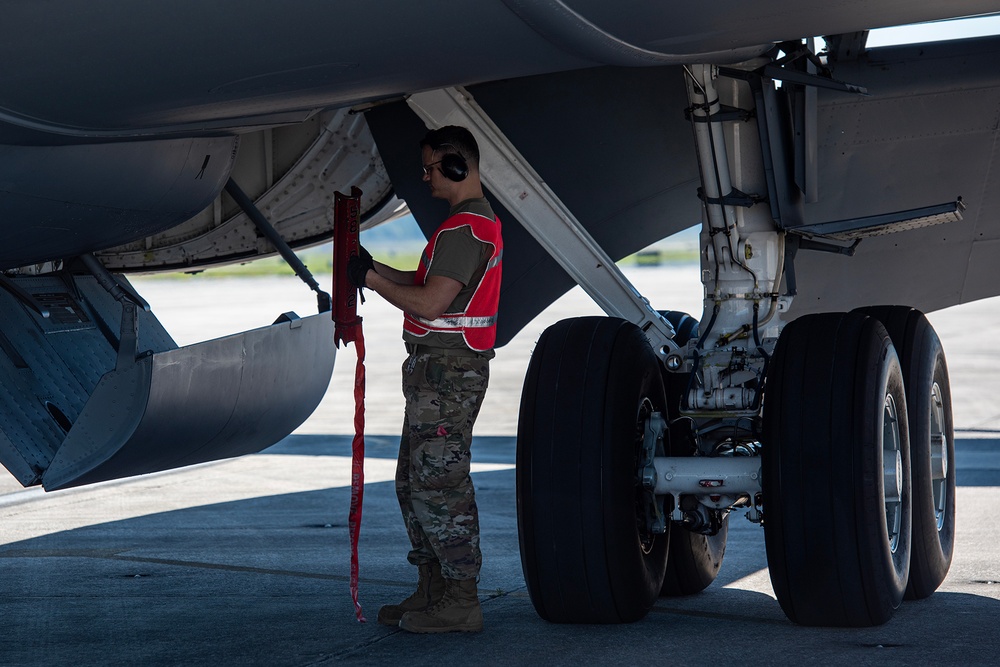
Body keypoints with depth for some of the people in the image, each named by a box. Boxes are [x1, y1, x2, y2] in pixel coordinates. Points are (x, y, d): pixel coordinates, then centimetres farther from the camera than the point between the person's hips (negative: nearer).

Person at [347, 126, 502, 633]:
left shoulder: (464, 229, -17)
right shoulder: (482, 220, 18)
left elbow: (430, 303, -23)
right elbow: (426, 284, 21)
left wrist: (372, 280, -11)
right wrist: (373, 268, 13)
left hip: (446, 372, -11)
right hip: (440, 370, 11)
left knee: (438, 486, -8)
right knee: (413, 482, 16)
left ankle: (460, 603, -4)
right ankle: (432, 591, 22)